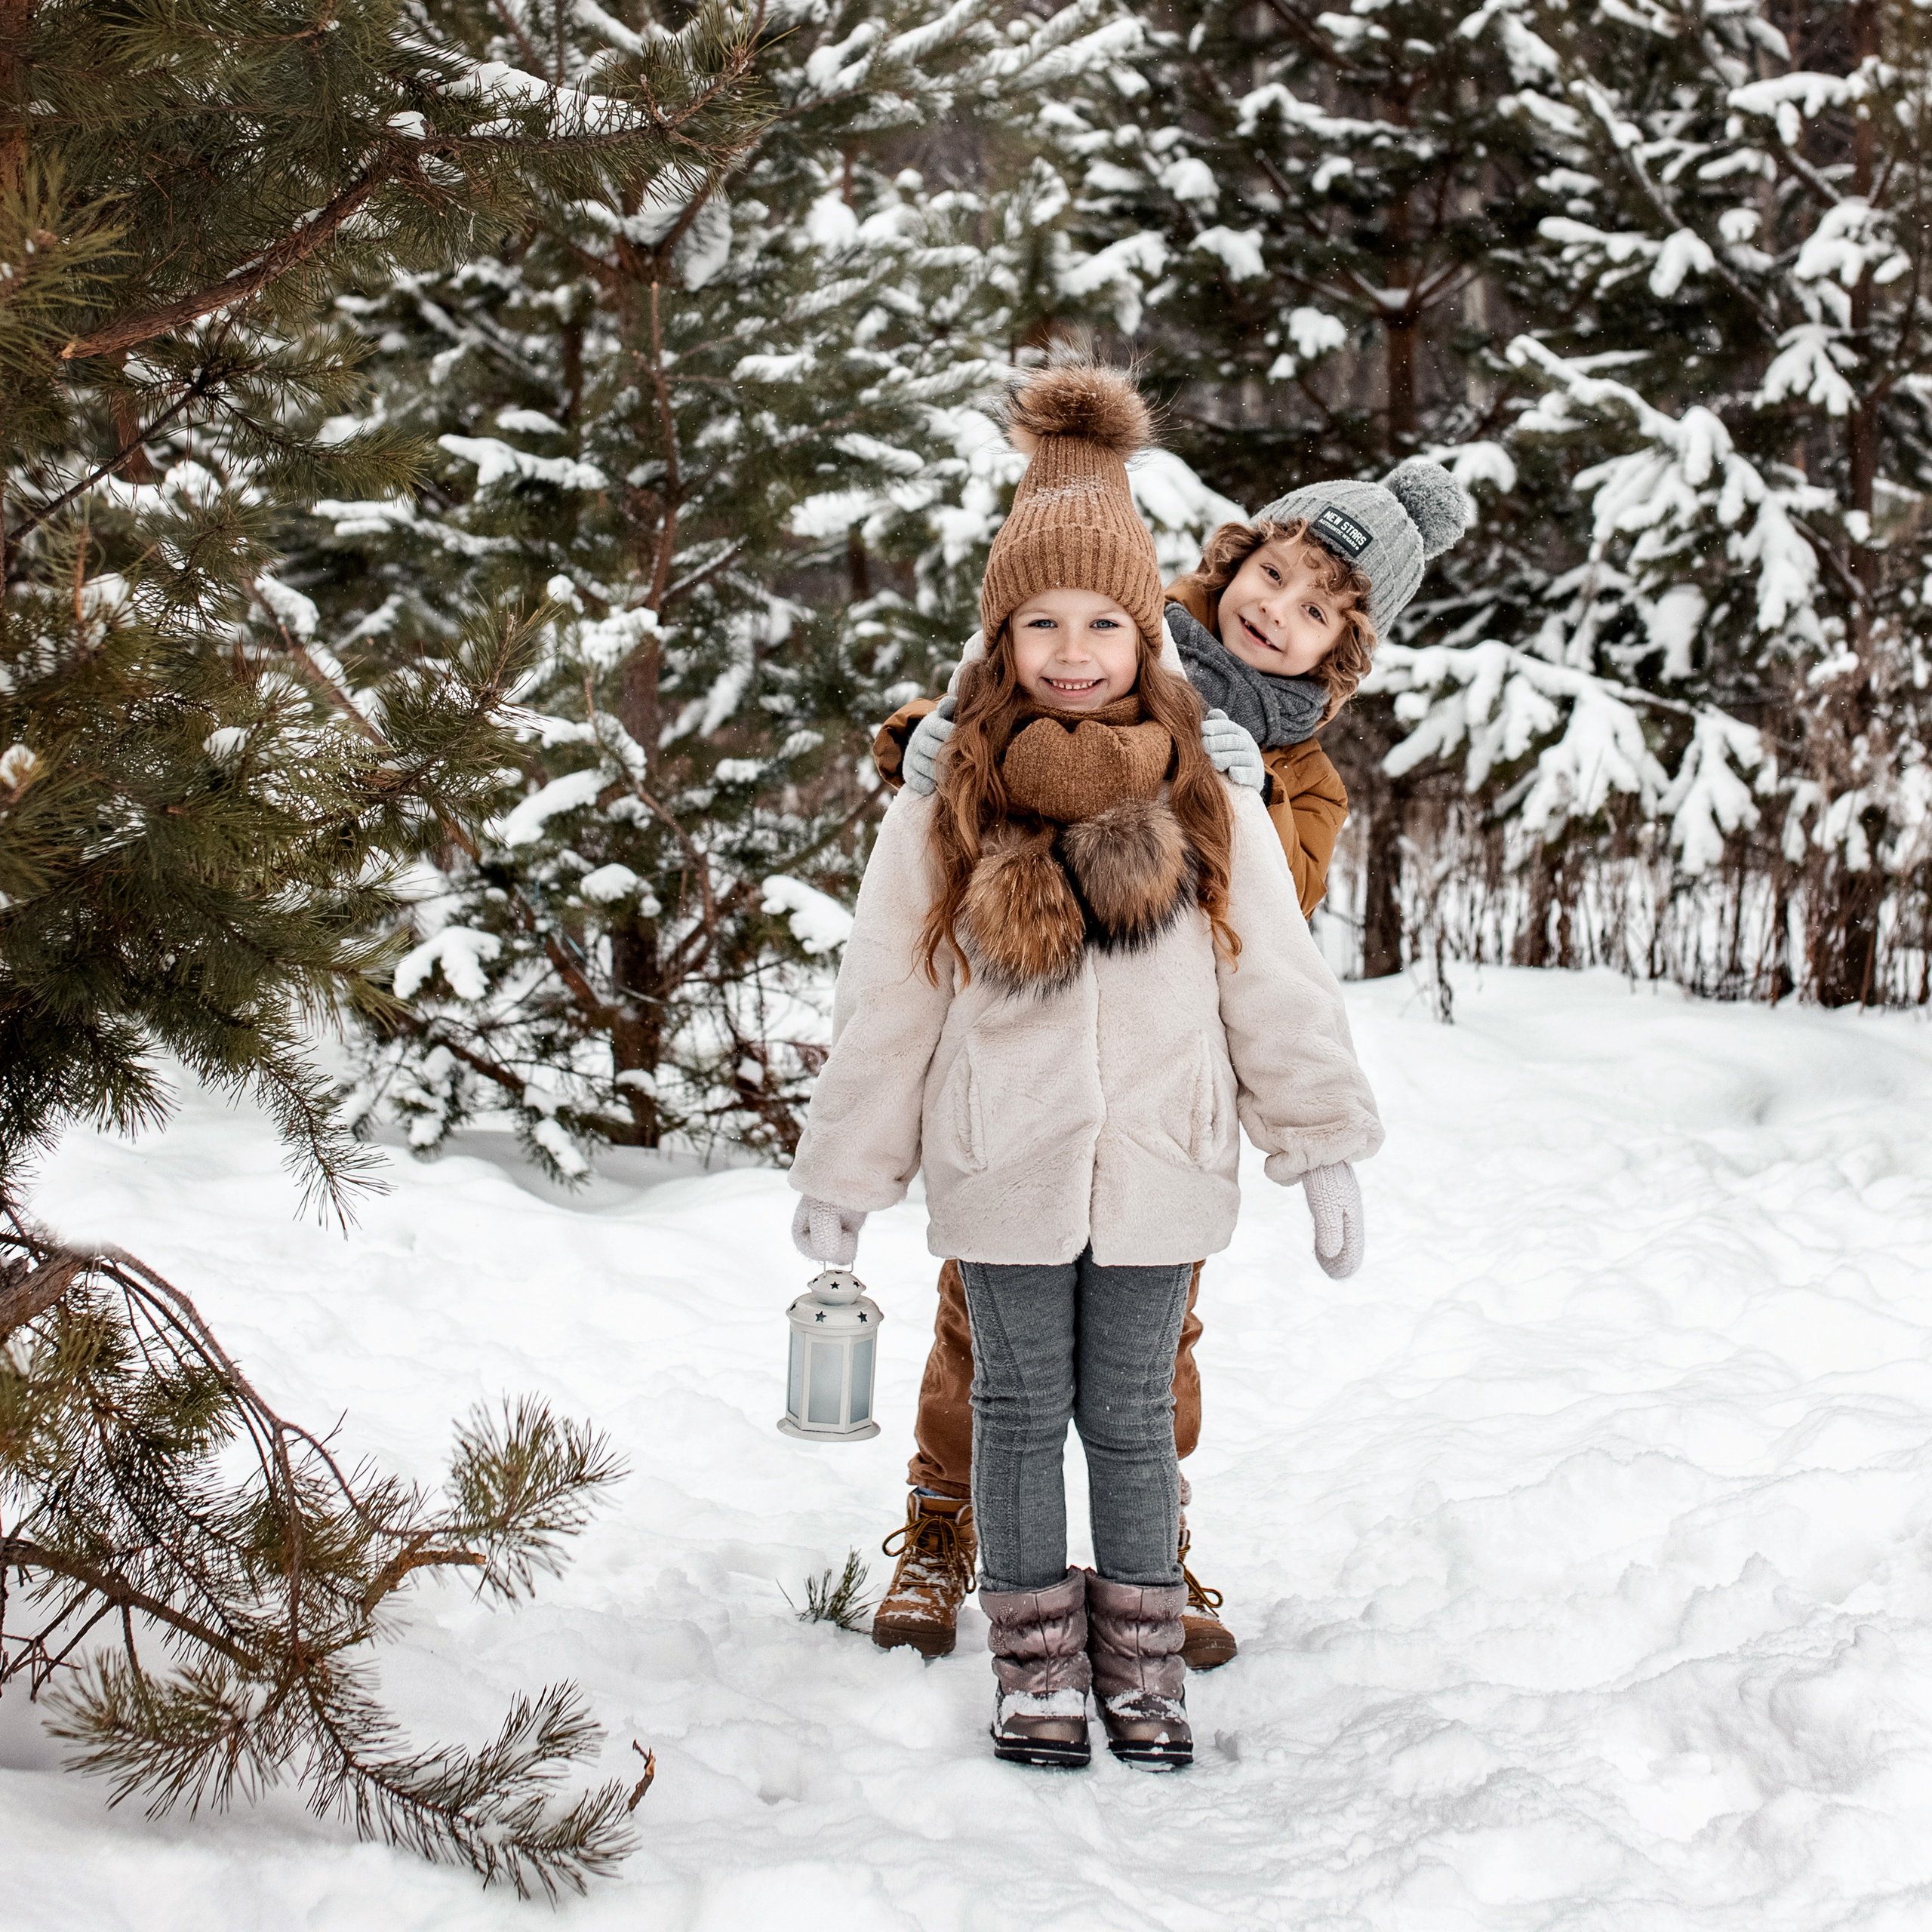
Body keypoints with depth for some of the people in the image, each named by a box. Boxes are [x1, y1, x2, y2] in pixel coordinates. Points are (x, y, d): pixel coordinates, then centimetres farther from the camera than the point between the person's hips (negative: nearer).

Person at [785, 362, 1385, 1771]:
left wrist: (1326, 1149, 2)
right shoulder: (945, 815, -4)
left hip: (1158, 1172, 0)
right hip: (1003, 1175, 0)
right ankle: (1039, 1662, 22)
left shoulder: (1211, 813, -1)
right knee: (1021, 1406, 10)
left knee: (1132, 1414, 10)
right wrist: (841, 1179, 3)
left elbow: (1276, 986, 3)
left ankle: (1142, 1657, 24)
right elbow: (884, 1008, 0)